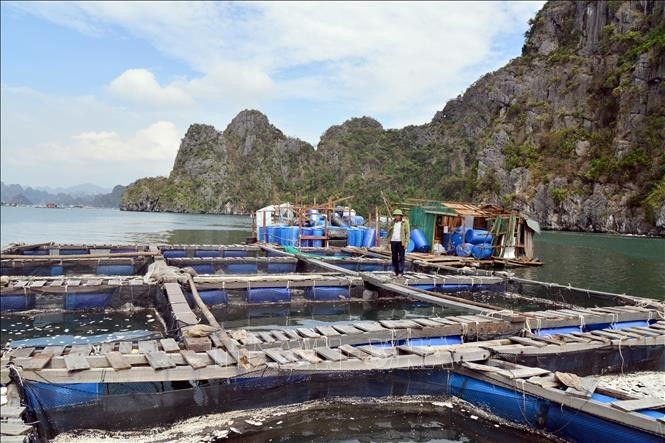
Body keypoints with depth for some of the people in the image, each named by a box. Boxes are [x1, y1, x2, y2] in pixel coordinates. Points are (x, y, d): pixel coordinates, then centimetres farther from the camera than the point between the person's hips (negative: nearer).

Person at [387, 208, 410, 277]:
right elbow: (389, 232, 14)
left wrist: (406, 242, -10)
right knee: (394, 257, 6)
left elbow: (408, 233, -2)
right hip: (393, 241, 4)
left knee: (401, 257, -3)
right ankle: (395, 271, 12)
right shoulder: (393, 222, 12)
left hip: (401, 242, -4)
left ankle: (401, 272, -1)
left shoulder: (405, 222, 0)